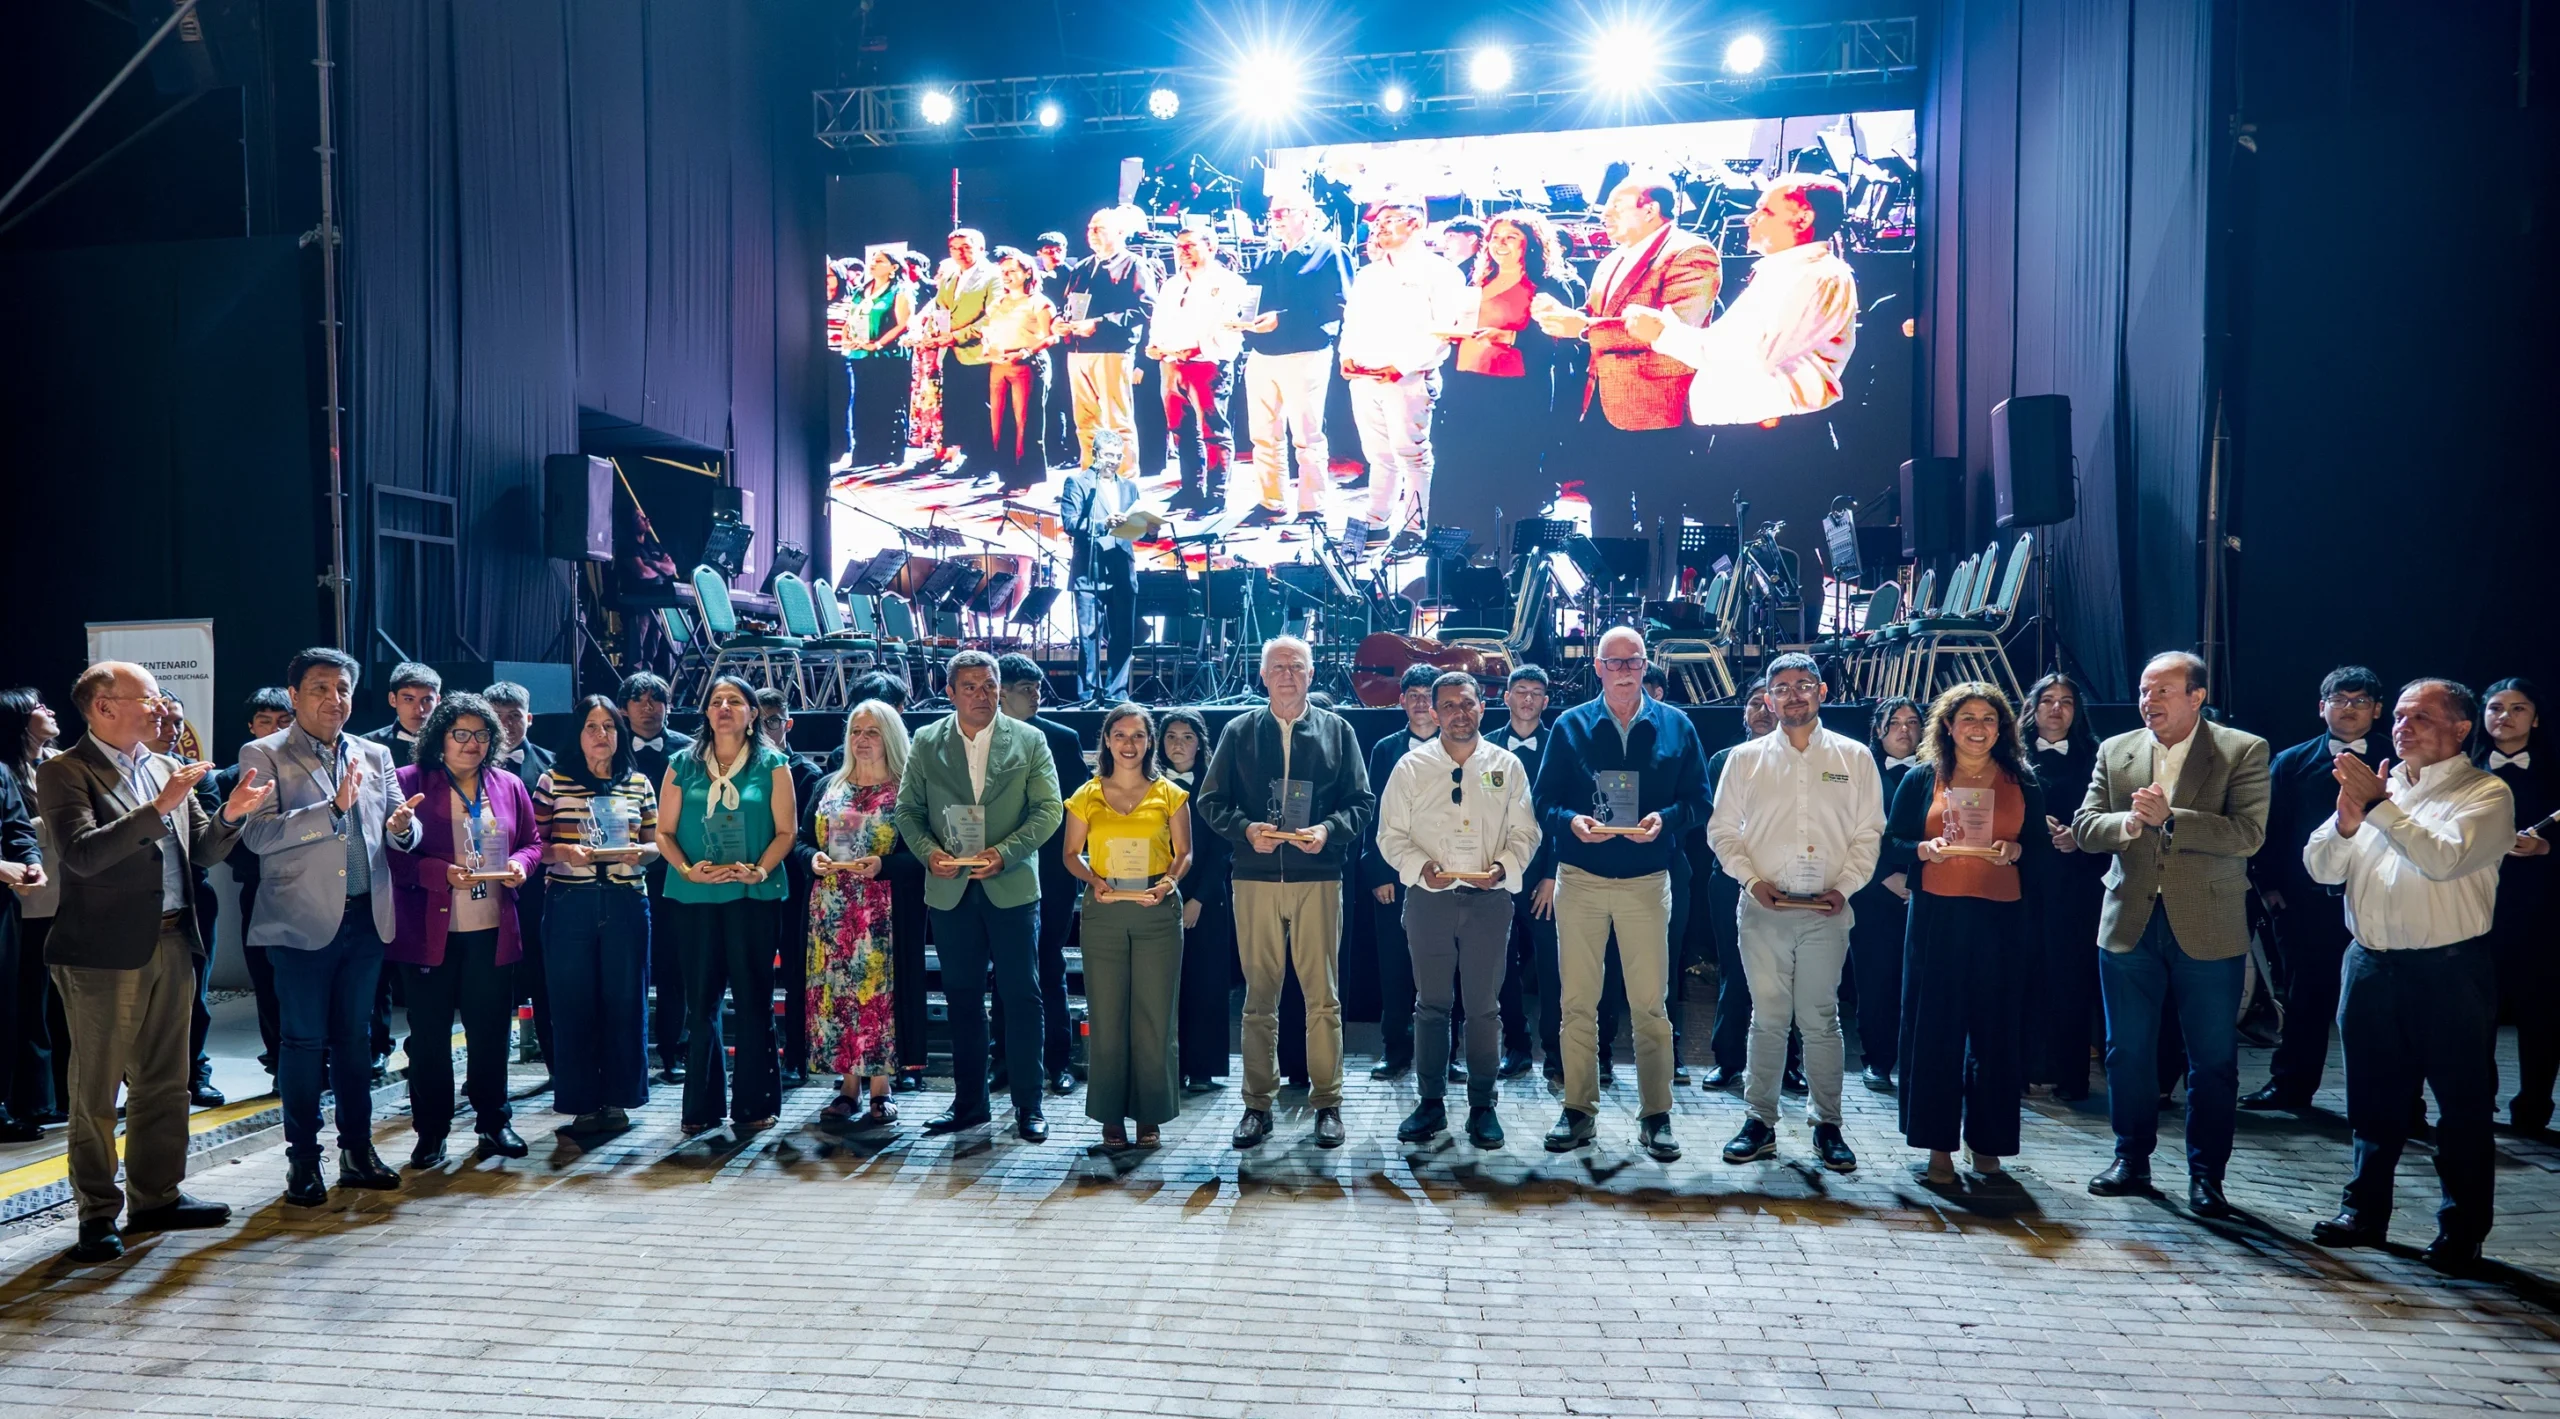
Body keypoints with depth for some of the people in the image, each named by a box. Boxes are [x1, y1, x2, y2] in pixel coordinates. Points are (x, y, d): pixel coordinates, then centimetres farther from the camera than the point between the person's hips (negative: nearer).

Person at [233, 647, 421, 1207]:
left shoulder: (375, 755, 12)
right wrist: (334, 807, -24)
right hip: (302, 922, -4)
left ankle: (357, 1150, 21)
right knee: (302, 1041, 4)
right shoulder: (263, 755, -2)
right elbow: (257, 834, -15)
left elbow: (403, 833, 9)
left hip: (366, 919, 4)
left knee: (355, 1039, 12)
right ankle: (302, 1160, 15)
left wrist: (402, 826, -14)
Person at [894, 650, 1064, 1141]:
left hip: (1012, 885, -2)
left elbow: (1048, 810, -4)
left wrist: (1004, 852, -16)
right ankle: (968, 1100, 23)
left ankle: (1028, 1105, 12)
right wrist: (929, 851, -11)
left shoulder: (1029, 741, 1)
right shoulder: (926, 742, 7)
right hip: (951, 889, 2)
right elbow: (908, 809, 7)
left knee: (1021, 995, 1)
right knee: (962, 996, 10)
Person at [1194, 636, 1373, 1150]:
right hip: (1255, 878, 1)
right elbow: (1211, 802, 7)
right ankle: (1258, 1104, 16)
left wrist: (1330, 829, -13)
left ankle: (1327, 1103, 13)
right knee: (1259, 995, 6)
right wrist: (1245, 829, -11)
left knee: (1323, 995, 2)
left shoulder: (1337, 731, 9)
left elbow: (1363, 801, 6)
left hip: (1318, 879, -1)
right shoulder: (1238, 732, 10)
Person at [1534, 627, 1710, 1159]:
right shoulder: (1570, 726, 4)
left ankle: (1655, 1114, 16)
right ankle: (1578, 1109, 17)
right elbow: (1544, 800, 3)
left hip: (1647, 880, 0)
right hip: (1580, 879, 0)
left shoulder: (1676, 726, 5)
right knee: (1578, 1001, 6)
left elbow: (1698, 800, 4)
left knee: (1651, 1003, 4)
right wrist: (1570, 820, -17)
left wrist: (1666, 819, -15)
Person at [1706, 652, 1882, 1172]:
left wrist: (1845, 885, -7)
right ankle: (1760, 1120, 14)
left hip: (1826, 911, 0)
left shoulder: (1854, 757, 7)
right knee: (1767, 1017, 5)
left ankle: (1827, 1125, 17)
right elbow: (1722, 830, 7)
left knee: (1821, 1018, 6)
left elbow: (1869, 831, 6)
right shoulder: (1746, 758, 7)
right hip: (1764, 909, 0)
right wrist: (1752, 879, -7)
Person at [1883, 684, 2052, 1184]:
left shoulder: (2023, 782, 10)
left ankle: (1986, 1141, 19)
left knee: (1995, 1030, 5)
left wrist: (2015, 851, -12)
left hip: (2002, 920, 1)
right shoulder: (1922, 779, 6)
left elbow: (2043, 851, 8)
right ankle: (1938, 1143, 9)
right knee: (1934, 1027, 0)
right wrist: (1925, 850, -15)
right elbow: (1891, 844, 4)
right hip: (1937, 918, -1)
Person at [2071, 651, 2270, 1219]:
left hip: (2208, 930, -3)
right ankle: (2132, 1159, 26)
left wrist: (2168, 819, -22)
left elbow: (2248, 833, -15)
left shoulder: (2243, 751, -4)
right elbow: (2084, 826, 1)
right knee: (2127, 1051, 12)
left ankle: (2206, 1173, 21)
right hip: (2130, 924, 3)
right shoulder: (2115, 751, 7)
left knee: (2213, 1060, 7)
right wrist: (2129, 822, -18)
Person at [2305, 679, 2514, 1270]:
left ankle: (2462, 1232, 19)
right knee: (2372, 1100, 14)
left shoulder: (2487, 793, -4)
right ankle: (2364, 1211, 26)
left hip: (2450, 971, -5)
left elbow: (2445, 859, -22)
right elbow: (2321, 867, 3)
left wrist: (2379, 806, -22)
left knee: (2463, 1108, 6)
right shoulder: (2377, 784, 10)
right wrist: (2346, 820, -14)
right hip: (2371, 964, 5)